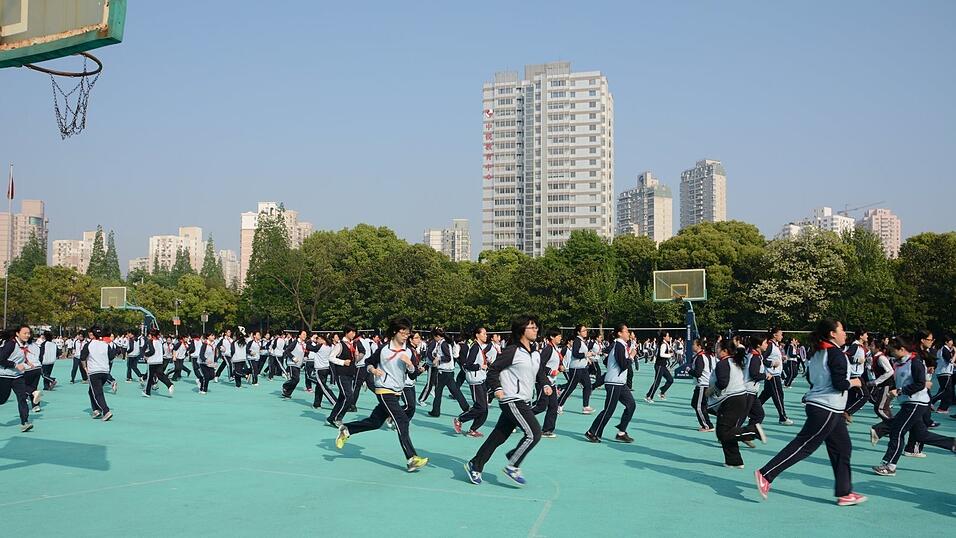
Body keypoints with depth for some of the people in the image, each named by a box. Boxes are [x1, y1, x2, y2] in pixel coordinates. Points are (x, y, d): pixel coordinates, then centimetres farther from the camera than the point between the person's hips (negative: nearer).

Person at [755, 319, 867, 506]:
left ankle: (844, 493, 16)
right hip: (827, 409, -10)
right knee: (803, 445, -7)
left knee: (843, 448, 12)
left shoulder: (819, 353, 12)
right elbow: (839, 383, -21)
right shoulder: (836, 354, -15)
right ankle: (765, 474, -6)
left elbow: (810, 376, 18)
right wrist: (853, 382, -3)